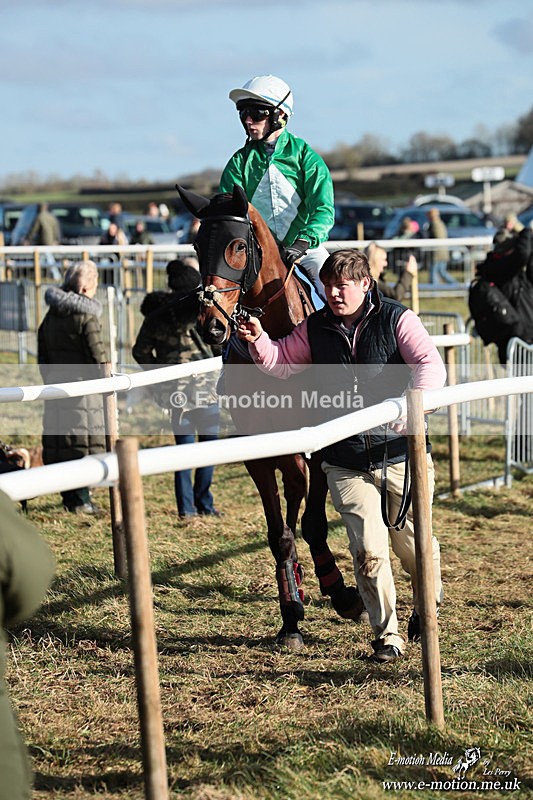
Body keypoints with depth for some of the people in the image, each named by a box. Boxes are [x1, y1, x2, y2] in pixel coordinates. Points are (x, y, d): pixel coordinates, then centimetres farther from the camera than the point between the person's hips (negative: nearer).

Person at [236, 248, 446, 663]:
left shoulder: (397, 319, -7)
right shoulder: (315, 328, 3)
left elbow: (430, 364, -18)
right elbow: (282, 362, 10)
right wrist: (259, 342, -12)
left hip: (401, 454, -2)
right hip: (346, 463, 2)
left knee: (412, 542, 9)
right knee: (369, 550, -3)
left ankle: (428, 601, 41)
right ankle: (387, 634, 12)